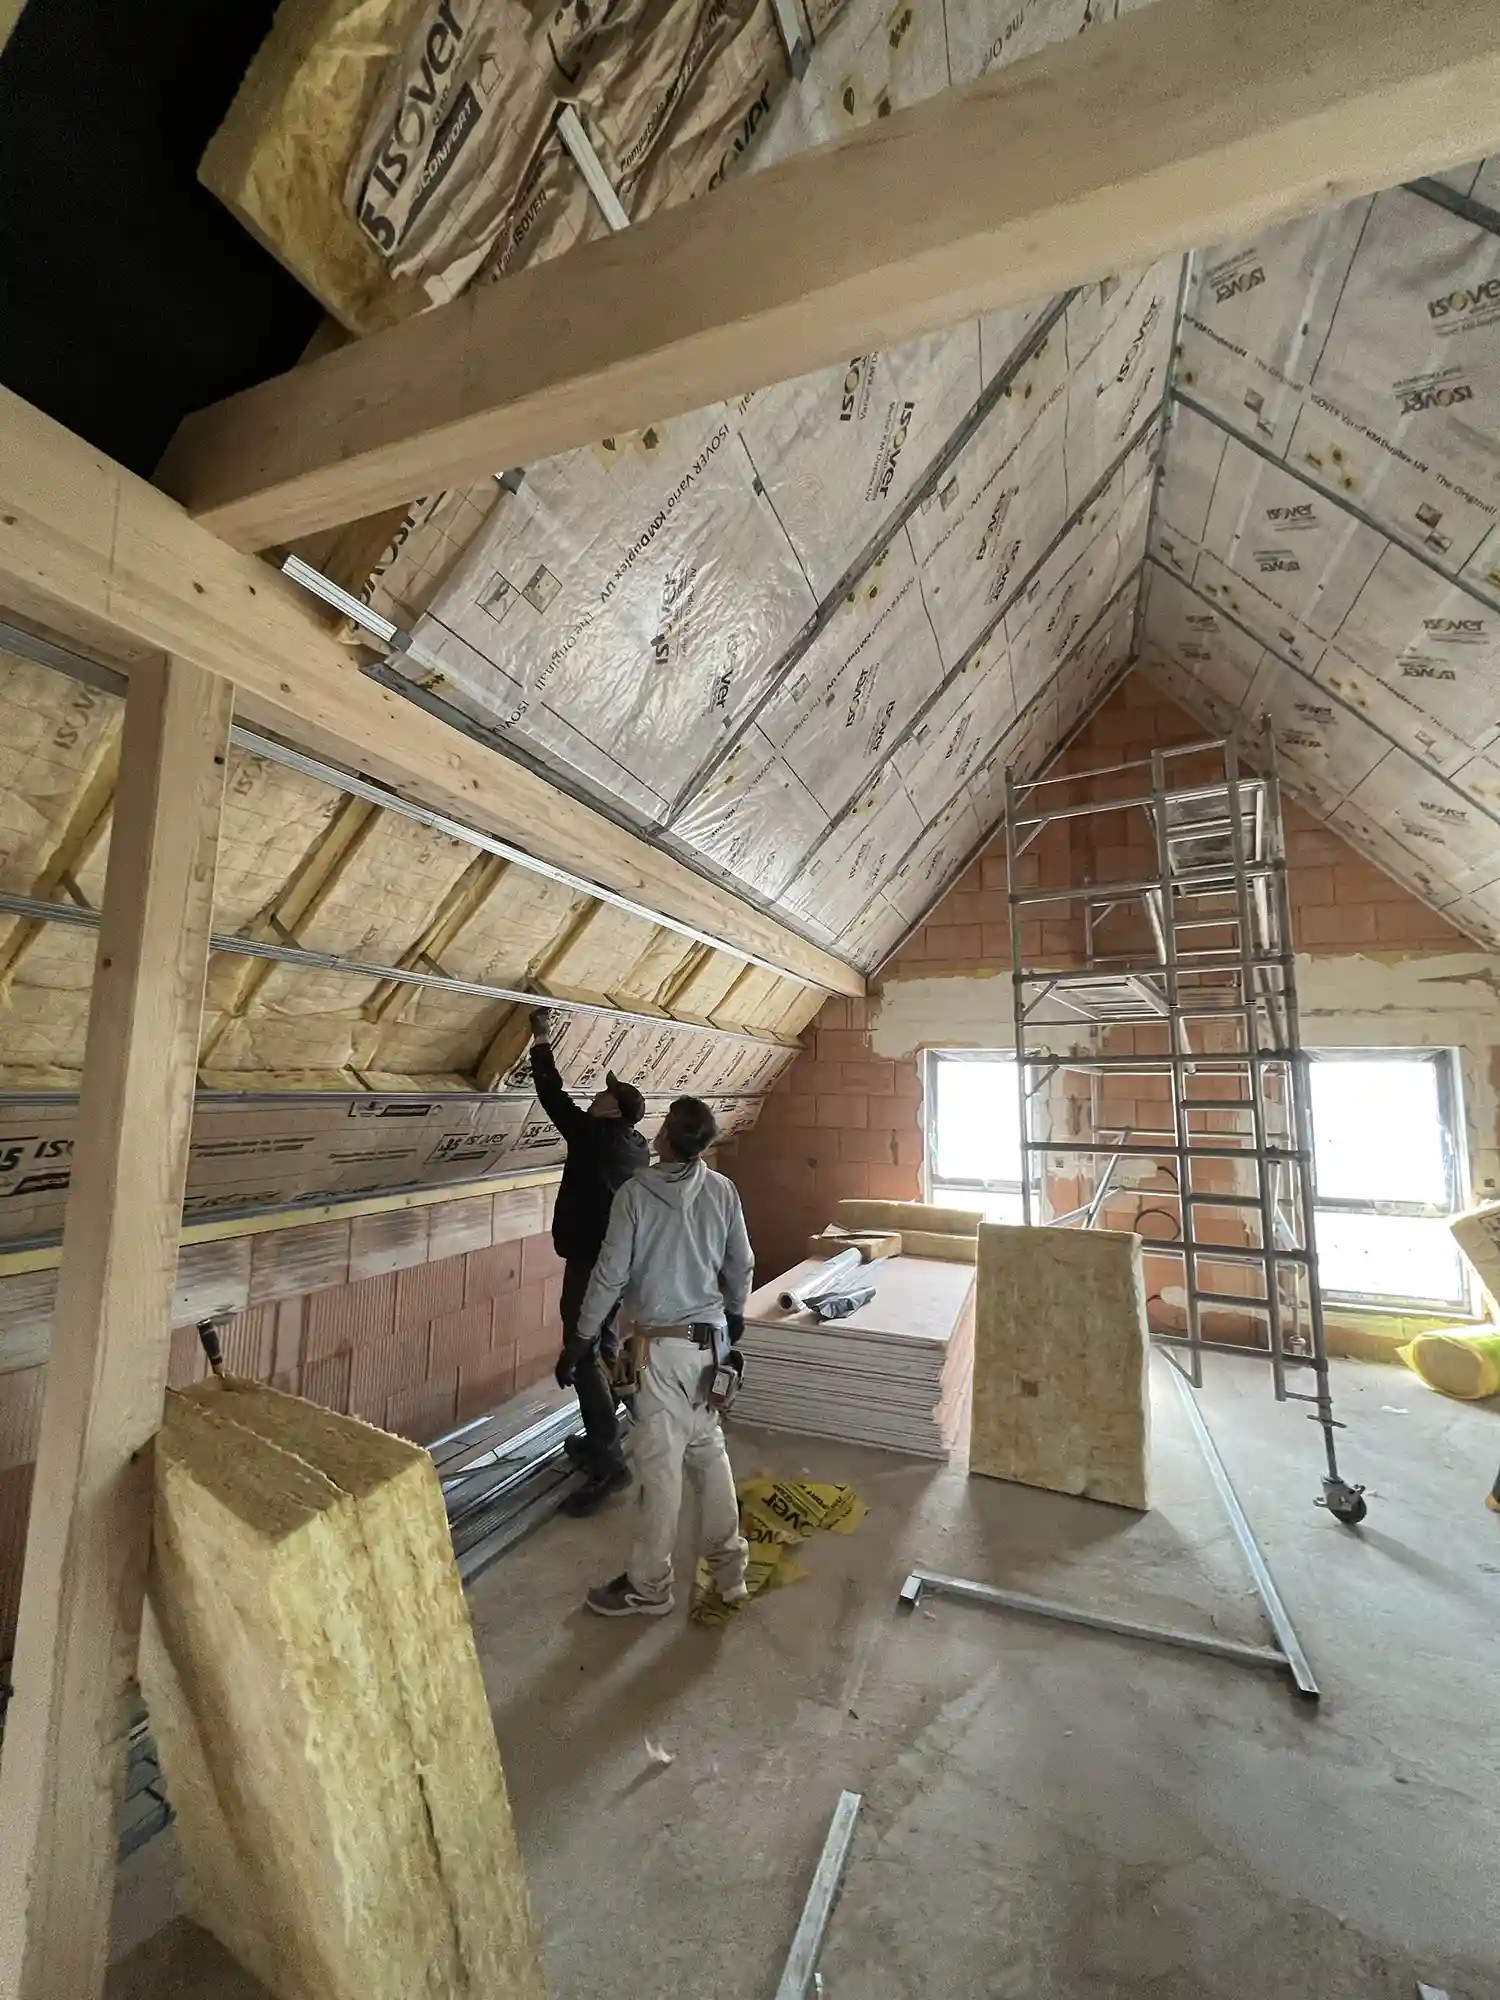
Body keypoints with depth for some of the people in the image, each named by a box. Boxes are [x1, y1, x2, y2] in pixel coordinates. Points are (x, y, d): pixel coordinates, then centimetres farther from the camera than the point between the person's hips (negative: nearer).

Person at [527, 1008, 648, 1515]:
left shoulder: (594, 1136, -18)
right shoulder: (636, 1146, 3)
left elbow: (553, 1097, -12)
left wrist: (542, 1041, -5)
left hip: (591, 1264, -9)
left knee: (581, 1358, -3)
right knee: (602, 1351, 19)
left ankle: (609, 1463, -1)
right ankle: (599, 1441, 33)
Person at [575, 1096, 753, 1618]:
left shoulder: (636, 1192, -17)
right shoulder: (722, 1190, -4)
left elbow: (609, 1275, -14)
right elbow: (741, 1266, 5)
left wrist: (580, 1338, -2)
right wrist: (735, 1315, 22)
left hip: (664, 1345, -5)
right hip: (711, 1339, 5)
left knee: (660, 1464, 8)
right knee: (710, 1451, 19)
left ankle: (649, 1586, 26)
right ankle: (729, 1569, 32)